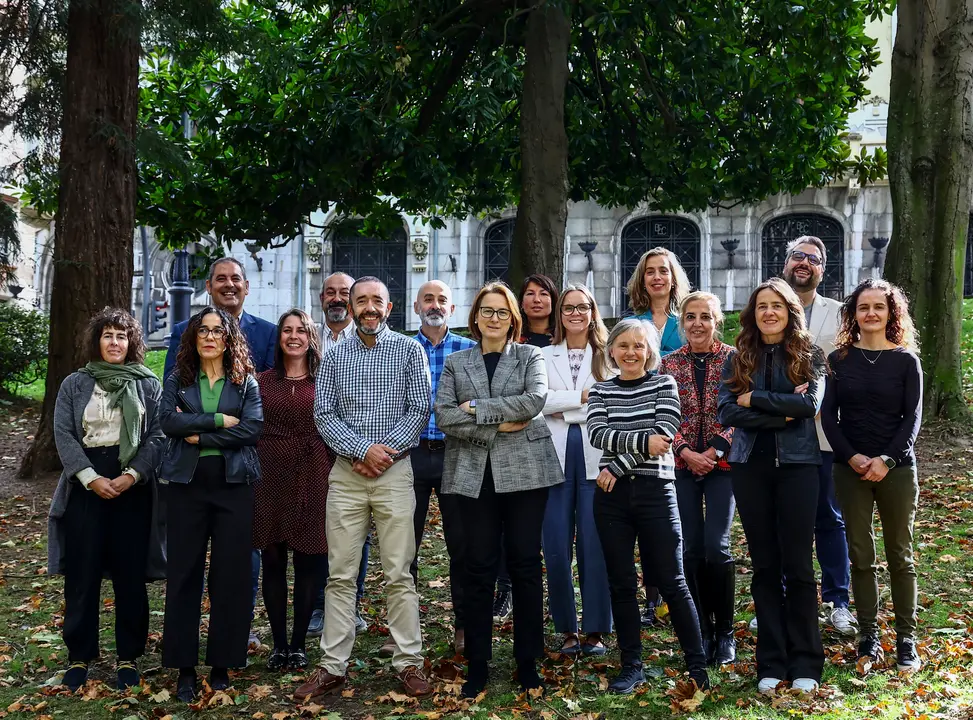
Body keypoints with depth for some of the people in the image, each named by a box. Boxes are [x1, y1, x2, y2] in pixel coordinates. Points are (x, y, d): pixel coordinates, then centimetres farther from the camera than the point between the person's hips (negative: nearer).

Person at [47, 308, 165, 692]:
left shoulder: (148, 385, 7)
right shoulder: (74, 384, 8)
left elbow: (157, 436, 0)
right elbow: (63, 435, 0)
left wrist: (131, 476, -13)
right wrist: (90, 477, -13)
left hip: (133, 486, 0)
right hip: (85, 486, 1)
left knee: (130, 574, 3)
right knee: (82, 574, 3)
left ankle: (128, 657, 13)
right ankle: (79, 656, 14)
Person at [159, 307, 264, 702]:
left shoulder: (246, 382, 6)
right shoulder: (177, 380, 8)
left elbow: (253, 428, -8)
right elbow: (168, 420, -8)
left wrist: (199, 435, -11)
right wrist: (219, 420, -13)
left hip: (233, 485, 0)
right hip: (187, 484, 1)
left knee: (231, 574, 1)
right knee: (184, 573, 2)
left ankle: (222, 663, 13)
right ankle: (184, 666, 11)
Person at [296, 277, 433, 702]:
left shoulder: (409, 350, 5)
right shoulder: (334, 357, 10)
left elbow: (419, 409, -1)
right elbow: (323, 414, 2)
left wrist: (386, 451, -10)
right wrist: (363, 449, -11)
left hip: (394, 471, -2)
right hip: (346, 472, 2)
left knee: (399, 574, 0)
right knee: (340, 575, 4)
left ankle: (409, 663, 9)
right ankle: (332, 667, 9)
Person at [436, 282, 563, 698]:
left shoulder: (530, 357, 8)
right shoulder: (456, 363, 11)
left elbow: (535, 400, -11)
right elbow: (444, 417, -2)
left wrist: (477, 408, -11)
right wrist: (498, 426, -11)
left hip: (525, 471, -1)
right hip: (475, 474, 1)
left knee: (525, 566, 3)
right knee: (479, 567, 2)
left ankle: (528, 662, 13)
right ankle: (477, 664, 11)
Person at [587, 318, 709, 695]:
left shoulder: (664, 385, 3)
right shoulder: (600, 391, 9)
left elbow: (663, 436, -10)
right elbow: (598, 434, -7)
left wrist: (617, 467, -12)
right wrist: (643, 441, -19)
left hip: (654, 490, -2)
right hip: (612, 495, 2)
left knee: (672, 581, 0)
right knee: (621, 583, 6)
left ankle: (697, 665, 10)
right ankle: (631, 666, 16)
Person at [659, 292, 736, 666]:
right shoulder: (669, 363, 7)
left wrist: (714, 452, -12)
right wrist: (686, 451, -10)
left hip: (722, 463, -2)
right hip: (682, 464, 2)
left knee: (717, 547, -10)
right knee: (692, 549, 2)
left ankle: (725, 632, 6)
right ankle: (702, 631, 14)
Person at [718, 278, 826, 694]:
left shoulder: (809, 356, 4)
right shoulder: (738, 359, 8)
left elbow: (810, 403, -13)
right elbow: (727, 412, -5)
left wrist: (754, 399, -11)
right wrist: (781, 414, -13)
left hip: (797, 464, -2)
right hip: (750, 467, 2)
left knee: (797, 565, -1)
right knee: (765, 566, 5)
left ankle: (805, 664, 9)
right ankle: (770, 664, 11)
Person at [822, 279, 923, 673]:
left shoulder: (906, 360, 1)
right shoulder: (839, 359, 4)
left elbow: (912, 417, -3)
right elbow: (829, 416, 2)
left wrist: (887, 459, -15)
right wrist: (852, 456, -11)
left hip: (897, 468, -1)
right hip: (850, 469, 1)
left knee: (900, 556, 4)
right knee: (861, 556, 5)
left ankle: (906, 640, 11)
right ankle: (868, 636, 14)